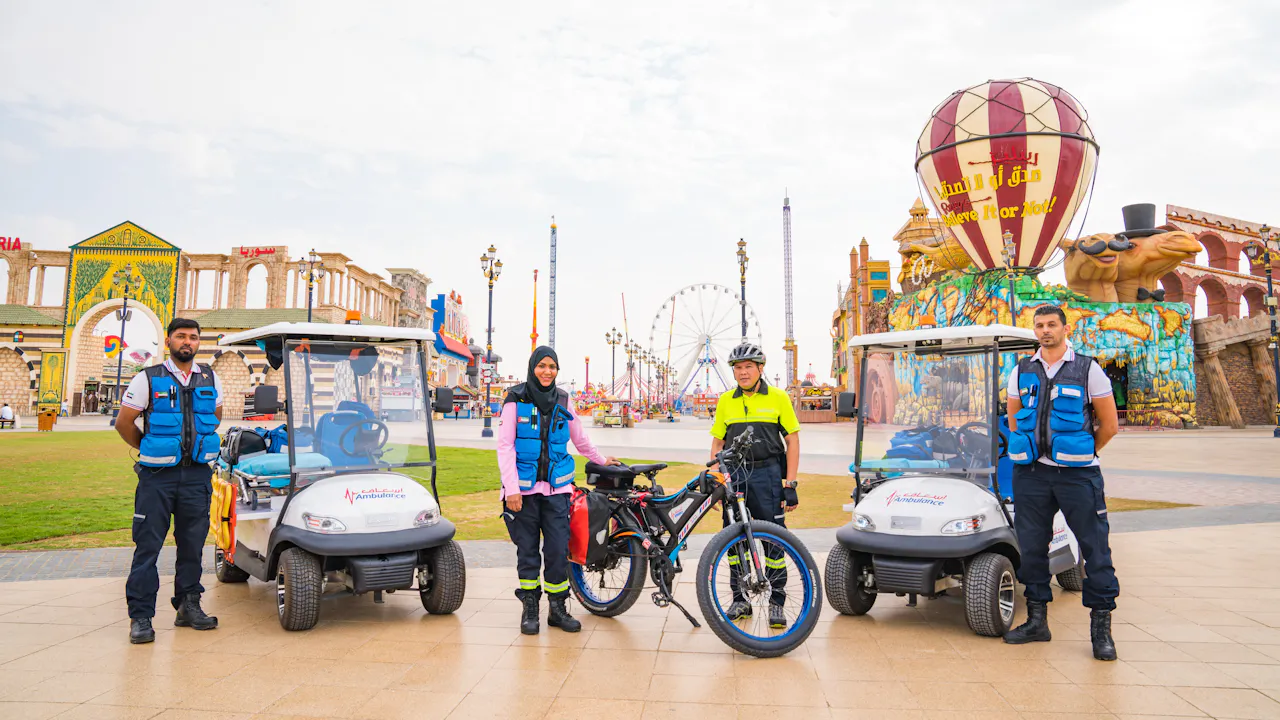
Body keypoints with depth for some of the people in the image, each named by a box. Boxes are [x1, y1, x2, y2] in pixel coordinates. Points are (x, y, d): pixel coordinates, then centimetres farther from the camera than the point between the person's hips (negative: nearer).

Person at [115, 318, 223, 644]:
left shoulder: (211, 381, 9)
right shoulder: (148, 379, 0)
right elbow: (124, 423, 3)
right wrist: (151, 450, 7)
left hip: (198, 474, 3)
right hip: (158, 475, -3)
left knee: (192, 544, 8)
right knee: (147, 546, -2)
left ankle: (188, 606, 18)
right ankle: (141, 617, 5)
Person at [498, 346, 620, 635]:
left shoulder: (563, 402, 8)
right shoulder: (516, 399, -2)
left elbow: (580, 440, 23)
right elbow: (505, 446, -6)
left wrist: (601, 460, 33)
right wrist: (512, 489, -12)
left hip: (557, 487, 2)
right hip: (523, 489, -2)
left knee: (558, 548, -1)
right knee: (527, 549, 5)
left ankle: (558, 608, 12)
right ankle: (530, 608, 18)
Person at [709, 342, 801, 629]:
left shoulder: (778, 398, 0)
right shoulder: (726, 401, 9)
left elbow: (792, 441, 1)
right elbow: (717, 443, 12)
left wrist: (790, 485, -5)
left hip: (767, 475, -3)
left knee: (773, 539, -1)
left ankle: (776, 602, 11)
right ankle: (740, 600, 20)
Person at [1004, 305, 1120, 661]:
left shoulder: (1088, 369, 1)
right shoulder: (1021, 371, 10)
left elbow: (1109, 425, 5)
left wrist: (1078, 455, 10)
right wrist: (1029, 452, 13)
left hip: (1077, 474, -3)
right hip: (1031, 473, 3)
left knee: (1095, 548, -3)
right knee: (1031, 547, 6)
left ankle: (1101, 628, 7)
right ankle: (1037, 621, 17)